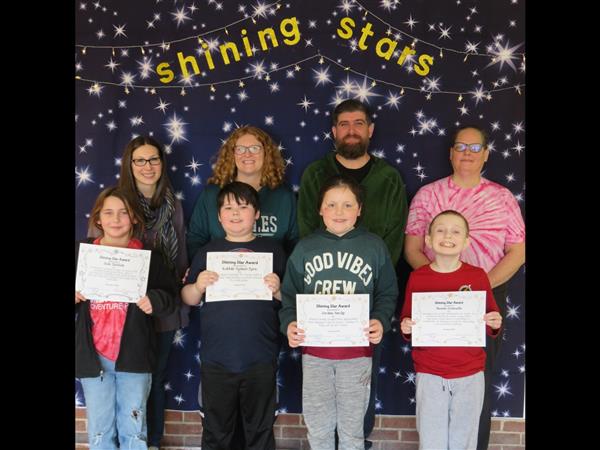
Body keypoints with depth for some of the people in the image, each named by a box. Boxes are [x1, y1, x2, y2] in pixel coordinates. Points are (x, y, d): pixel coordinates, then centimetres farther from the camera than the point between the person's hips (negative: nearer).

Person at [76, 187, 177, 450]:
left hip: (133, 356, -1)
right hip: (93, 356, 1)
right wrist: (73, 298, -12)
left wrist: (154, 301, -19)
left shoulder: (148, 257, 2)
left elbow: (170, 298, 2)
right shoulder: (81, 254, 5)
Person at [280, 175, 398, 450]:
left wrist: (381, 321, -16)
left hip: (357, 352, -1)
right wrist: (289, 324, -15)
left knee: (352, 426, 13)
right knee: (318, 427, 13)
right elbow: (290, 294, 3)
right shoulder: (304, 248, 1)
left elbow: (387, 293, 2)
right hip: (314, 351, 1)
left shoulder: (374, 246, -1)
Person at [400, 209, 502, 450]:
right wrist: (405, 327, -16)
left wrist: (494, 324, -15)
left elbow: (492, 319, 7)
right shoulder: (417, 278, -4)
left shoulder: (478, 276, -3)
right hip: (429, 375, -1)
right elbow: (407, 321, 5)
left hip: (470, 374, 1)